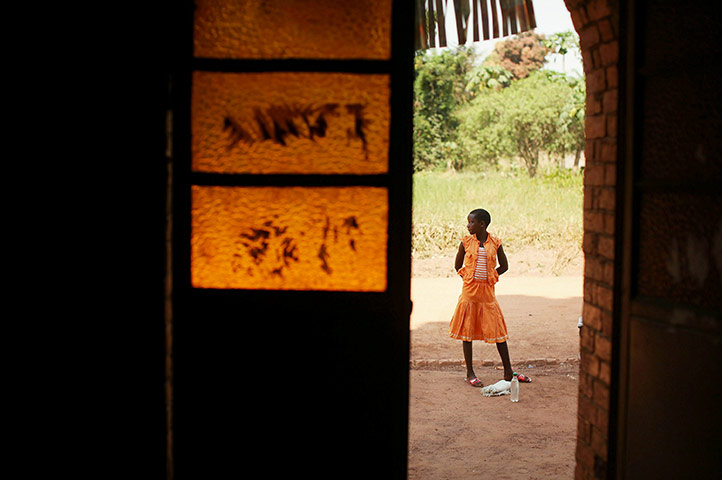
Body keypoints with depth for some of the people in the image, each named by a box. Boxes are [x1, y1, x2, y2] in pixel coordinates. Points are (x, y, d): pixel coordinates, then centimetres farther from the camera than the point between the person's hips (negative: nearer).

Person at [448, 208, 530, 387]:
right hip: (469, 291, 0)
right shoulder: (466, 241, 0)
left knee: (498, 330, 4)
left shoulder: (495, 243, -1)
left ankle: (508, 372, 13)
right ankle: (470, 373, 12)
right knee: (467, 330, 3)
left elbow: (504, 266, 10)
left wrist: (488, 277, 4)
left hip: (487, 291, 0)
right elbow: (458, 265, 10)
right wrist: (470, 278, 5)